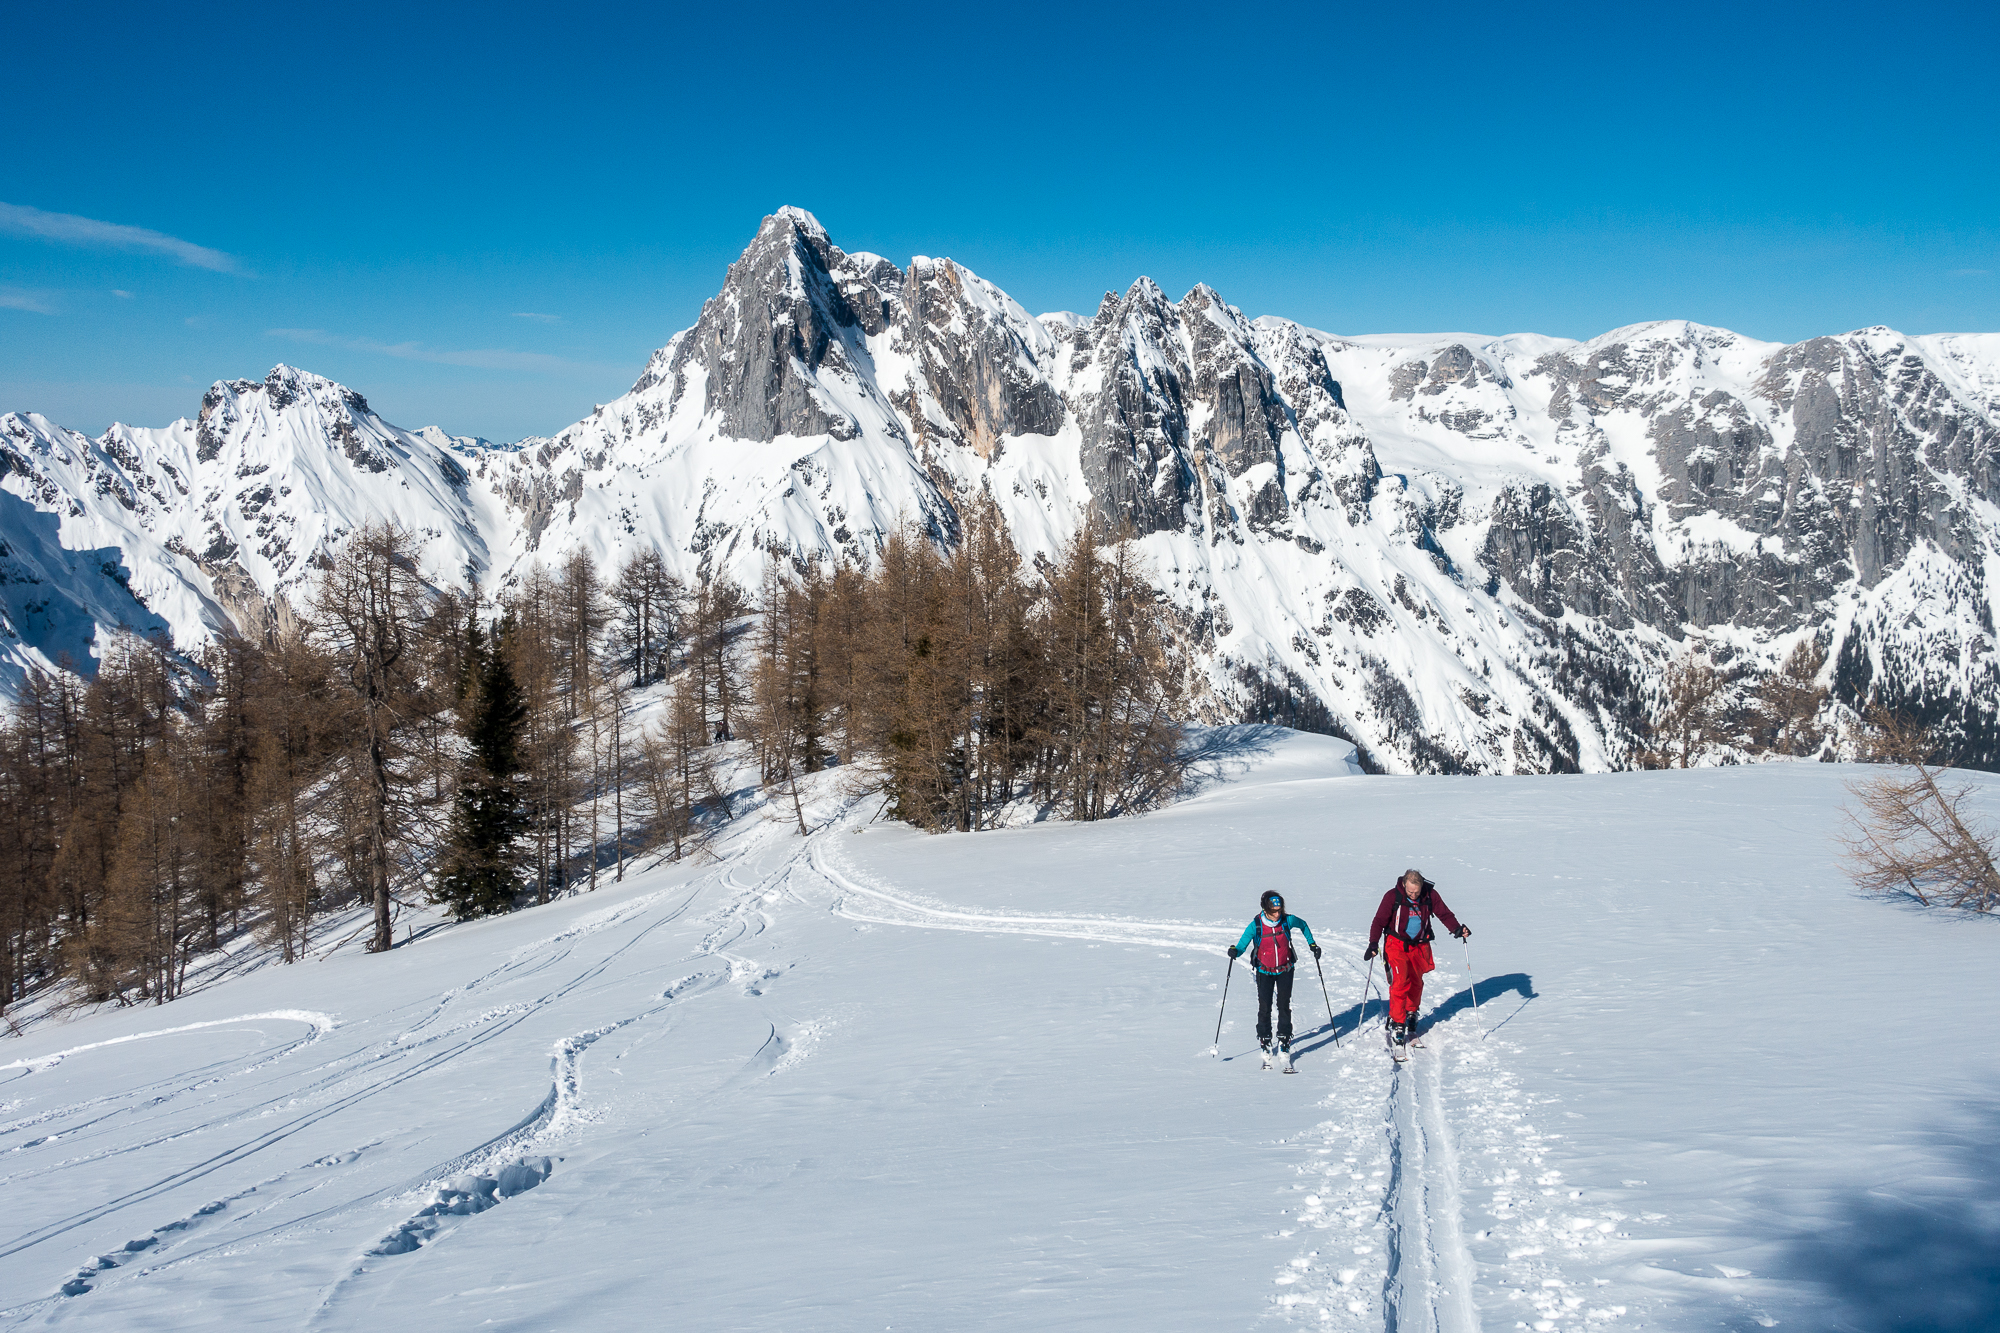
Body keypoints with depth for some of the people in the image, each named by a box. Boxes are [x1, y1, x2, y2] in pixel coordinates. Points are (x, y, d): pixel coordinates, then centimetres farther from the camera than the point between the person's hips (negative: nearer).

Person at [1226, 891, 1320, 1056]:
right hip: (1264, 972, -1)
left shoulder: (1287, 920, -15)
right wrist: (1235, 951, -37)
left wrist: (1311, 944, 7)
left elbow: (1303, 925, 7)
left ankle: (1284, 1039, 12)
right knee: (1264, 1007, -3)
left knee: (1284, 1005, -3)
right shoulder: (1255, 925, -19)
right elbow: (1242, 945, -16)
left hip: (1285, 969, 1)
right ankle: (1264, 1040, 15)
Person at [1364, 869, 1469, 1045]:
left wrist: (1457, 929, -19)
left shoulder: (1430, 895, -8)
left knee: (1416, 983, 12)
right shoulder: (1392, 897, -15)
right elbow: (1379, 921, -11)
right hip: (1397, 944, -3)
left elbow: (1444, 914, -1)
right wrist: (1373, 944, -22)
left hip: (1419, 946, 3)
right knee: (1400, 982, -16)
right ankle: (1397, 1024, -9)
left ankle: (1411, 1015, 36)